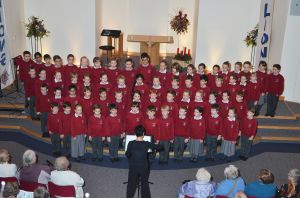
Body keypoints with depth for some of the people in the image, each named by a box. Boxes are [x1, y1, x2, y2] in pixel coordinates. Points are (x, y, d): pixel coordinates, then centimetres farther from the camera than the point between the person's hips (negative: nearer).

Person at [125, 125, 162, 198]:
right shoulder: (147, 144, -13)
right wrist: (154, 146, 18)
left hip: (133, 168, 1)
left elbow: (127, 154, 0)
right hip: (144, 168, 0)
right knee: (145, 184, 16)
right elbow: (159, 147, -3)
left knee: (131, 184, 16)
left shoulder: (131, 143, -12)